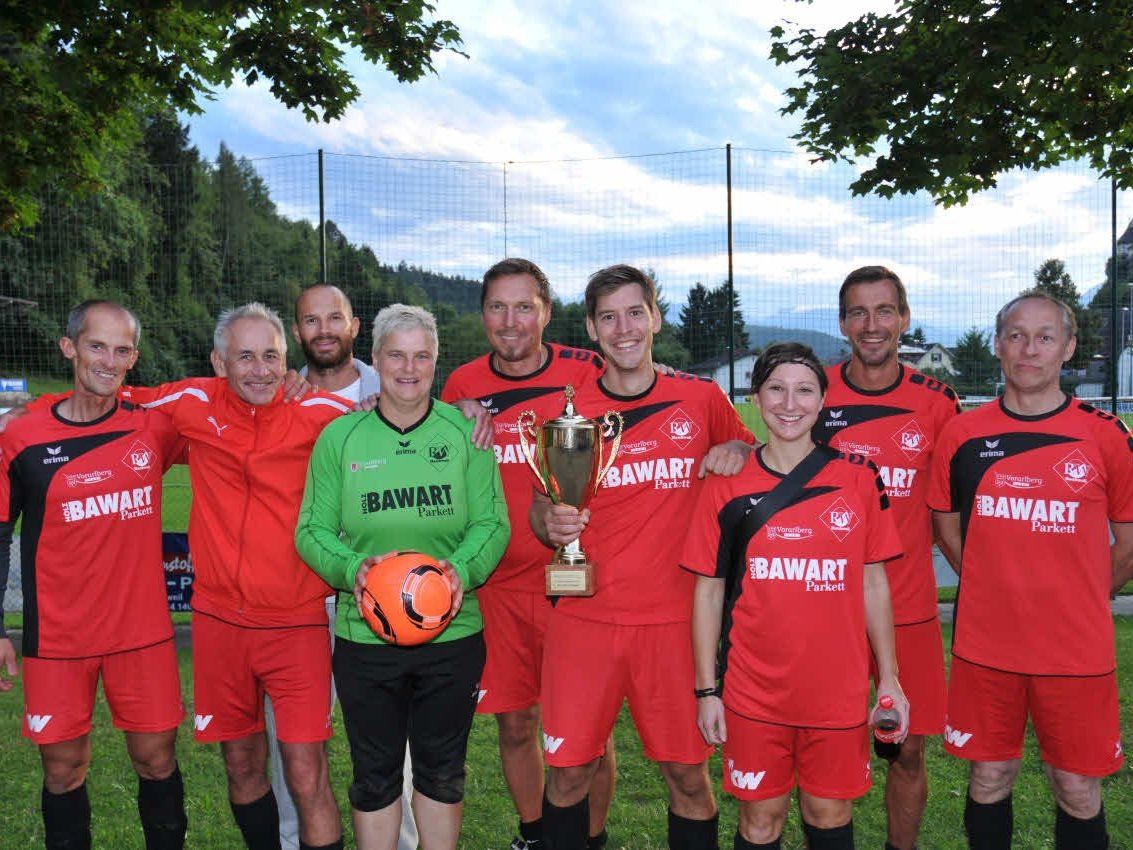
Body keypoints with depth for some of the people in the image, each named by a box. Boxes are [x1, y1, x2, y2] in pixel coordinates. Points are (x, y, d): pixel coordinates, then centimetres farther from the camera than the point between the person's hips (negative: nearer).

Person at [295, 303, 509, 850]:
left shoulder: (464, 432, 0)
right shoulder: (340, 437, 0)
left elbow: (492, 523, -2)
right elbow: (312, 531, -1)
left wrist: (462, 569, -20)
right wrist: (352, 568, -20)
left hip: (452, 634, 1)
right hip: (364, 636, 0)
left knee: (442, 771, 17)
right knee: (375, 776, 14)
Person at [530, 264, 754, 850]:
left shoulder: (702, 400, 4)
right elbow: (540, 509, 9)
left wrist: (739, 451, -6)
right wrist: (552, 522, -15)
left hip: (673, 619, 0)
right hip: (584, 618, 0)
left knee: (688, 775, 6)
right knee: (569, 771, 4)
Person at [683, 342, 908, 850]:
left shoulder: (858, 479, 0)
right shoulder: (726, 486, -2)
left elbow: (874, 584, 5)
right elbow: (709, 592, 1)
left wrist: (889, 678, 3)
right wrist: (706, 689, -1)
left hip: (838, 688, 1)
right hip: (754, 690, 0)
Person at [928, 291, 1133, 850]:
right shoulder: (963, 435, -1)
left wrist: (1080, 598, 10)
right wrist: (998, 589, 10)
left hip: (1076, 650, -1)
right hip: (984, 645, 1)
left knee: (1078, 791, 10)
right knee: (989, 779, 13)